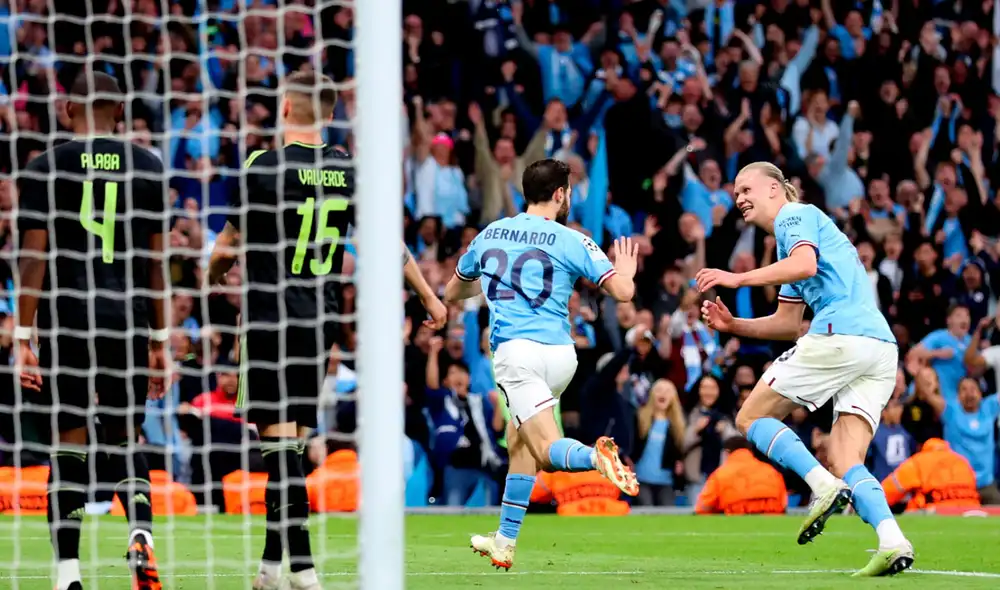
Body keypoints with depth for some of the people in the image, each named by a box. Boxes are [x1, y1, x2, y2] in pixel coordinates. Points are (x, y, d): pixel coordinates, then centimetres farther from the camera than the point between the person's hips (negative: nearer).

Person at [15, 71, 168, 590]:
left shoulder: (45, 169, 0)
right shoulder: (146, 167, 7)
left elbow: (34, 259, -3)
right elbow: (156, 260, 9)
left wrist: (23, 338, 0)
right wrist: (159, 341, 14)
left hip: (66, 318, -2)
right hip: (128, 320, 2)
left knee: (69, 445, 3)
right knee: (125, 439, 11)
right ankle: (140, 532, -17)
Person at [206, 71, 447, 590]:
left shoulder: (266, 167, -9)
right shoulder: (348, 170, 5)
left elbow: (230, 242, 0)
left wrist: (214, 274, 21)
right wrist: (429, 296, 25)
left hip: (269, 316, -5)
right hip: (320, 318, 5)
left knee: (280, 436, -7)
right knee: (289, 440, 12)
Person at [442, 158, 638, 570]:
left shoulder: (489, 235, 12)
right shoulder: (571, 241, 2)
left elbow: (452, 293, 27)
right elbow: (623, 291, -5)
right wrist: (626, 272, 19)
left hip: (516, 350, -1)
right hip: (560, 353, 1)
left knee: (549, 450, -11)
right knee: (518, 440, 20)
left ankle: (594, 456, -47)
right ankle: (504, 543, 21)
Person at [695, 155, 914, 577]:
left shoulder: (796, 215, 6)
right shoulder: (795, 231, 34)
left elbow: (805, 264, -16)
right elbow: (787, 323, 34)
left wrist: (739, 279, -16)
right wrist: (732, 325, 24)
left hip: (839, 335, -9)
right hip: (881, 348, 9)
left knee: (751, 417, 2)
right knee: (846, 461, 1)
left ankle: (823, 485, -19)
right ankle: (892, 542, -23)